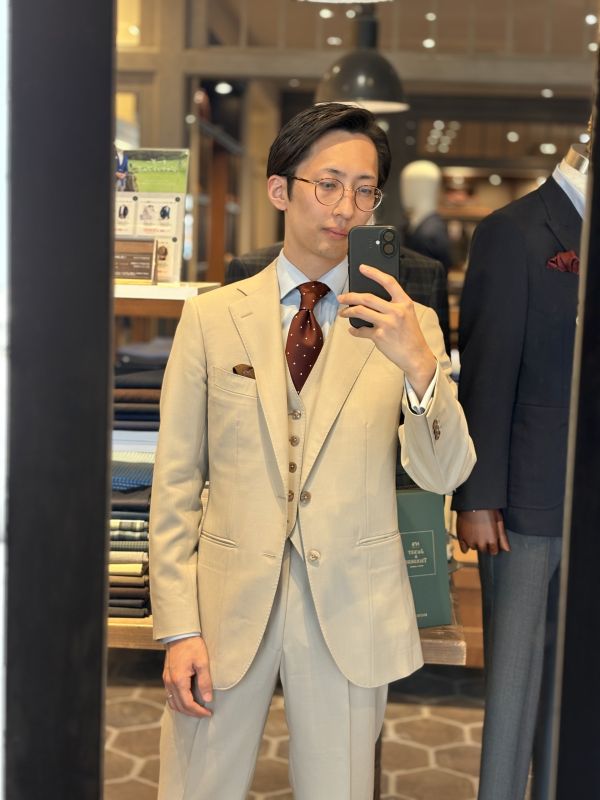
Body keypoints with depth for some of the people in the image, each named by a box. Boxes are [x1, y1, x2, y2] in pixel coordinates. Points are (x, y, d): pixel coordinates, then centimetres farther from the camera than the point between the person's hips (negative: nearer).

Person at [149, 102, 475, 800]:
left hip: (350, 610, 1)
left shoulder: (407, 324, 0)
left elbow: (442, 475, -9)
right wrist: (178, 628, -5)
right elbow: (175, 482, -1)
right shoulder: (210, 317, -1)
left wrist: (420, 365, -26)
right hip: (229, 604, 0)